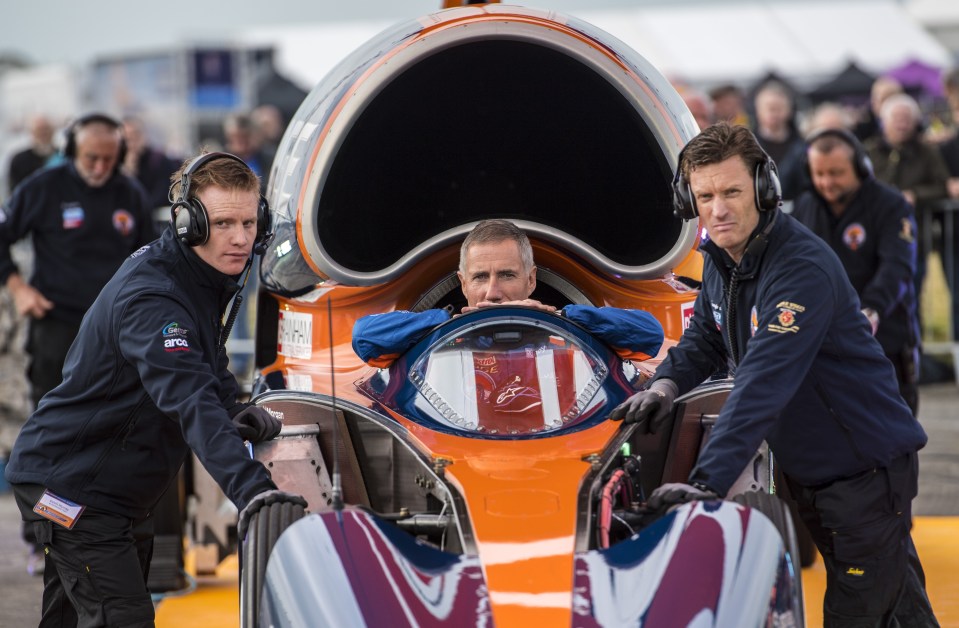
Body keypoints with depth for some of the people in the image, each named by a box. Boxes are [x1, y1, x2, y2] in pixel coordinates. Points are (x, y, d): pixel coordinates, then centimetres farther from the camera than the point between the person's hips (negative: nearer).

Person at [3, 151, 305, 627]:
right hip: (69, 483, -10)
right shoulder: (150, 299, -28)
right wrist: (248, 487, -56)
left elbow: (208, 375, 18)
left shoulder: (204, 278, 4)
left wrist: (235, 412, -6)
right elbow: (189, 400, -43)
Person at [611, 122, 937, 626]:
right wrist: (666, 383, -9)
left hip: (866, 467, -9)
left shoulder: (803, 268, -29)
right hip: (806, 469, 9)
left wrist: (709, 481, -46)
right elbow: (705, 337, 14)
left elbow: (763, 385, -39)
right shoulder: (721, 258, 0)